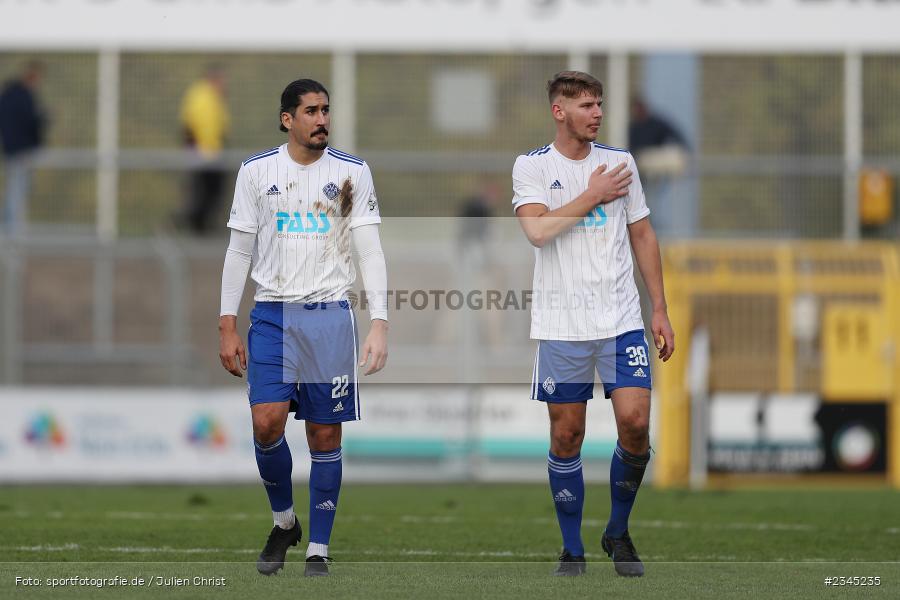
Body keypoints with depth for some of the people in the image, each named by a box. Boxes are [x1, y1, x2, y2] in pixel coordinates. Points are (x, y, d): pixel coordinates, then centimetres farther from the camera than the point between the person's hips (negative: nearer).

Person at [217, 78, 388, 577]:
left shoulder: (352, 172, 2)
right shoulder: (257, 171, 4)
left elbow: (370, 251, 1)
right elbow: (239, 250, 8)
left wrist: (379, 323, -9)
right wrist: (228, 325, 3)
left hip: (329, 315, 0)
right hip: (272, 313, 0)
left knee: (325, 435, 0)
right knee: (267, 419, -14)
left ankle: (318, 550, 10)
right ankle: (283, 521, 10)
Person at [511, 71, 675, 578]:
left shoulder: (620, 162, 8)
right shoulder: (532, 166, -1)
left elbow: (643, 236, 13)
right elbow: (537, 229, -17)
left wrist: (661, 310, 10)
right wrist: (594, 196, -11)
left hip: (621, 318, 2)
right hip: (561, 324, -2)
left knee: (635, 422, -10)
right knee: (566, 436, 1)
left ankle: (619, 532, 10)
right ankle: (572, 549, 13)